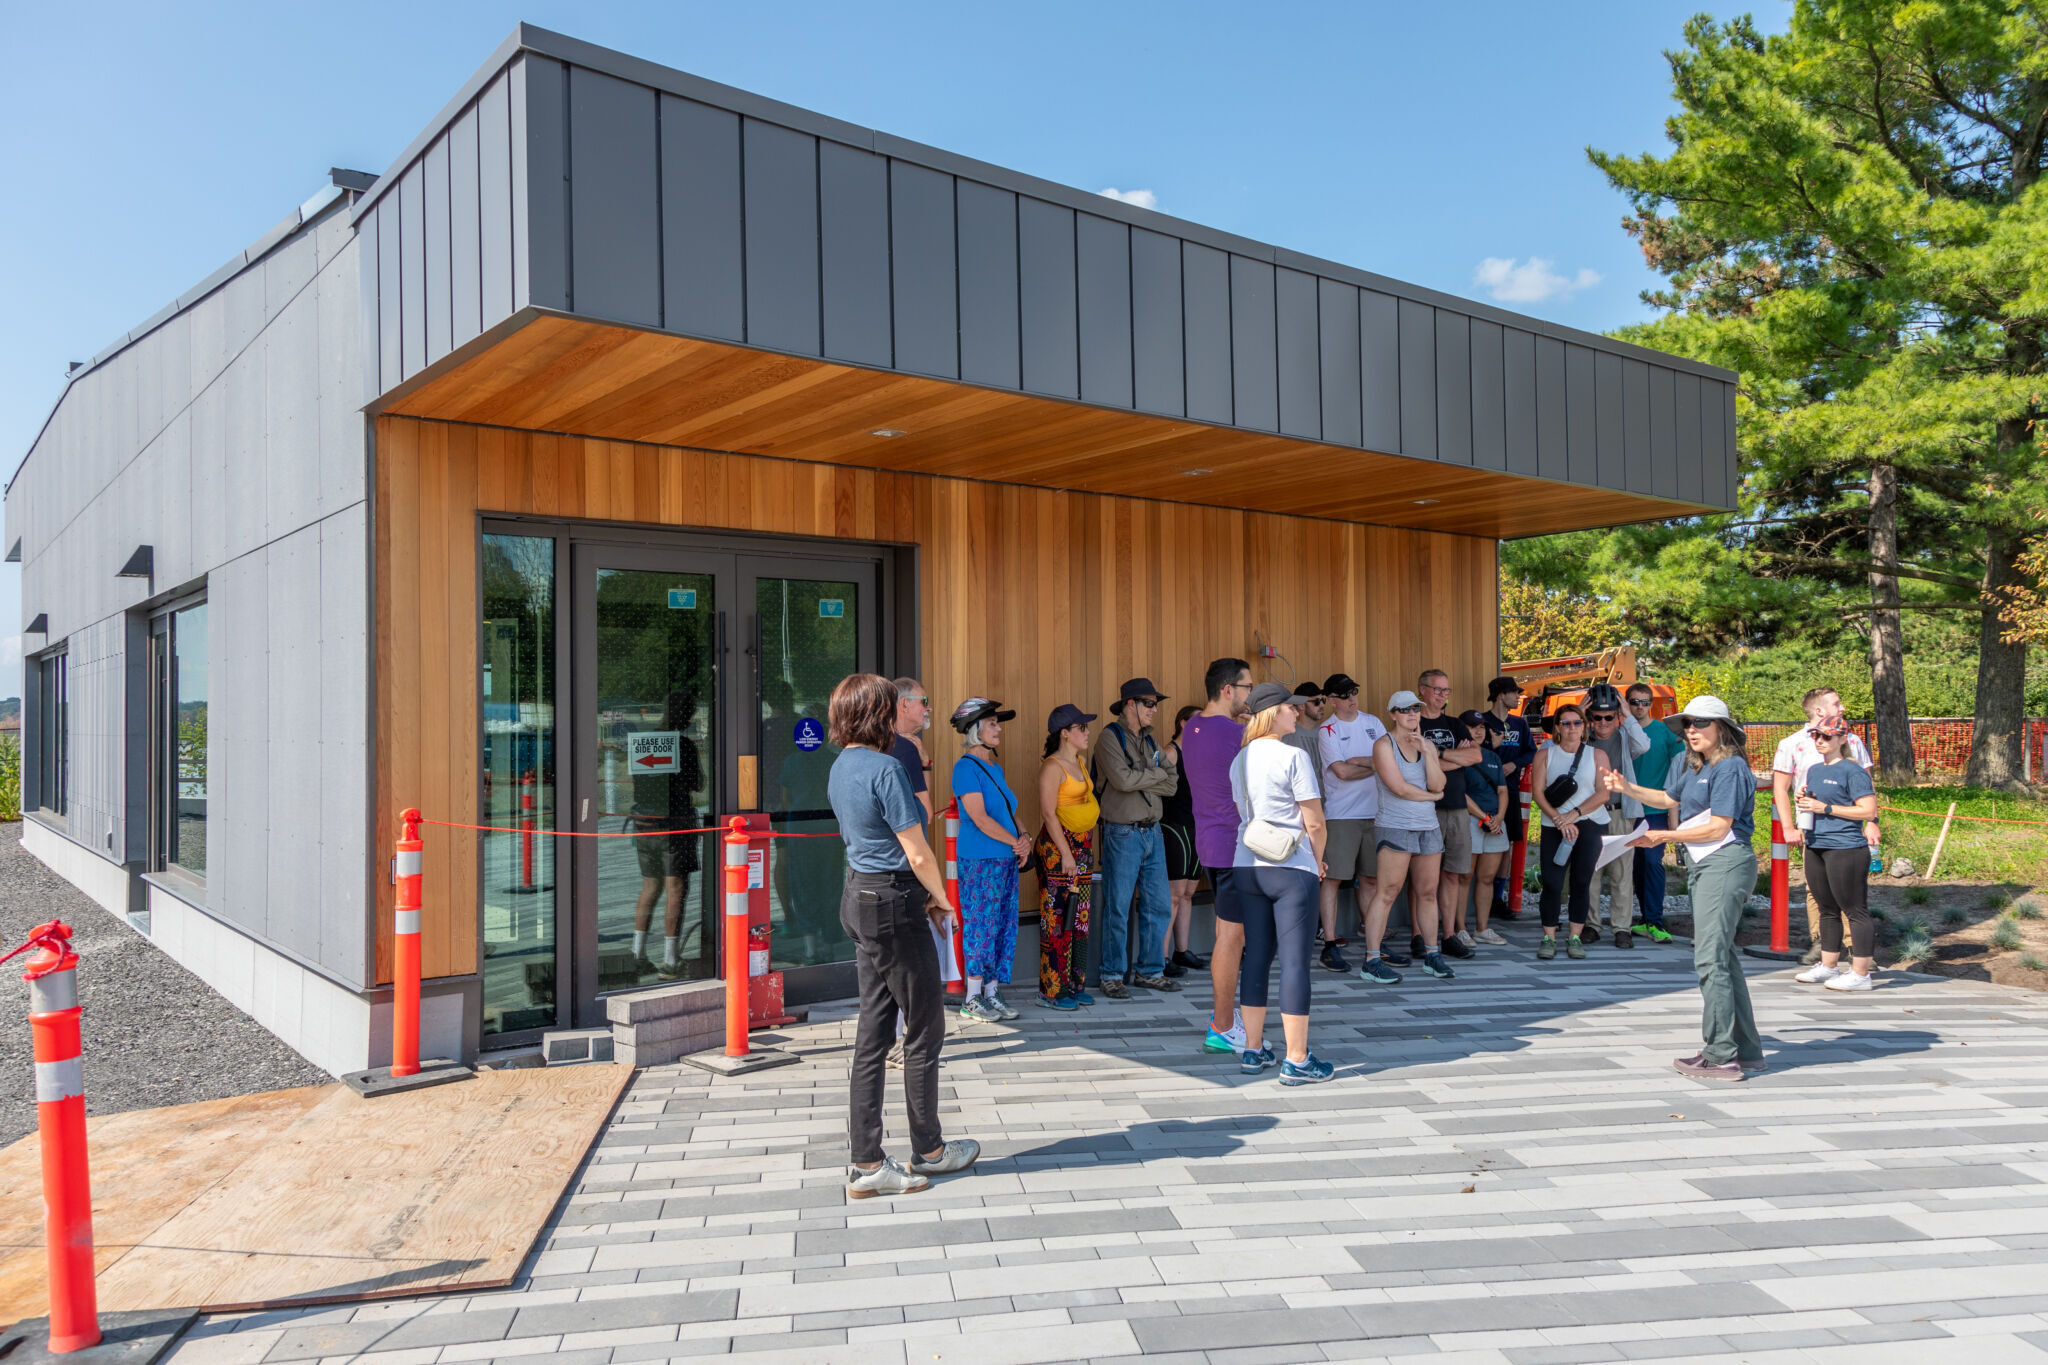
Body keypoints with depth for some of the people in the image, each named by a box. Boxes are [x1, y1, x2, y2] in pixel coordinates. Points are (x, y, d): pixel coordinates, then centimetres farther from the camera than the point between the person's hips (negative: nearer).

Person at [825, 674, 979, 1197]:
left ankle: (866, 1163, 14)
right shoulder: (884, 769, -19)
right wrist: (941, 898, 0)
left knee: (873, 1031, 11)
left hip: (858, 898, 9)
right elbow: (917, 854, -17)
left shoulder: (841, 768, 10)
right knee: (925, 1030, 7)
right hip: (894, 904, -9)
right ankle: (928, 1149, 22)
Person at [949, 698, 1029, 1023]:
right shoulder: (966, 767, -11)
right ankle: (972, 999, 5)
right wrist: (1016, 842, -10)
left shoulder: (996, 767, 15)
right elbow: (980, 818, -17)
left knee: (1003, 925, 9)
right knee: (981, 924, -3)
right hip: (978, 860, -8)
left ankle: (992, 993, 16)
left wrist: (1025, 839, -2)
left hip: (1005, 859, 8)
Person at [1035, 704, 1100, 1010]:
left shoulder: (1078, 763, 15)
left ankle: (1073, 984, 18)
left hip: (1083, 846, 9)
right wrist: (1066, 853, -19)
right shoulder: (1052, 766, -11)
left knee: (1079, 917, 11)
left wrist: (1086, 850, 18)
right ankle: (1051, 990, 0)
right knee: (1056, 918, -6)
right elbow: (1048, 813, -16)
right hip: (1057, 847, -9)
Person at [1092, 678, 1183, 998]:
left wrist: (1140, 782, -10)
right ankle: (1112, 975, 11)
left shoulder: (1149, 739, 13)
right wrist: (1157, 774, -7)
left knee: (1159, 906, 10)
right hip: (1123, 833, -7)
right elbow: (1122, 779, -23)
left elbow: (1173, 782, 5)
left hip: (1153, 831, 7)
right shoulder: (1110, 737, -9)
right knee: (1118, 908, -1)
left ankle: (1149, 971, 22)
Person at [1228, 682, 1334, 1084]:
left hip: (1246, 866, 7)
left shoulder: (1239, 760, 10)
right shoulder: (1293, 756, -11)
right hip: (1291, 870, -7)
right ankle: (1296, 1061, 2)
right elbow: (1315, 823, -11)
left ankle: (1253, 1051, 19)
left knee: (1256, 957, 13)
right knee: (1295, 961, -2)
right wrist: (1318, 861, 7)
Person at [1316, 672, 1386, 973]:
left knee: (1369, 878, 11)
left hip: (1374, 811, 5)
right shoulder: (1327, 730, -4)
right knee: (1333, 878, -7)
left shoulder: (1372, 722, 12)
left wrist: (1359, 761, -11)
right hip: (1341, 814, -5)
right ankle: (1330, 945, -3)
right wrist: (1375, 764, -4)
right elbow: (1343, 771, -13)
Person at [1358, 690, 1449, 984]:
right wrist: (1431, 796, 1)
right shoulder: (1384, 744, -5)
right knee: (1387, 892, -9)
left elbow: (1437, 784, -1)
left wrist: (1425, 750, -9)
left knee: (1427, 893, 9)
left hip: (1428, 827, 6)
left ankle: (1431, 955, 21)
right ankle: (1371, 962, -7)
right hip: (1394, 827, -6)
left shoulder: (1427, 745, 13)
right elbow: (1398, 787, -13)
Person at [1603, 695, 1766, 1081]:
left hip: (1726, 863, -10)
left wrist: (1665, 836, -14)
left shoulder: (1729, 768, -13)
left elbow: (1718, 827, -17)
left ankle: (1721, 1057, -8)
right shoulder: (1690, 765, 14)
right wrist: (1627, 787, 19)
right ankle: (1745, 1052, 21)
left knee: (1710, 957, -11)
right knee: (1723, 955, 13)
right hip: (1705, 865, 10)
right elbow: (1669, 799, 30)